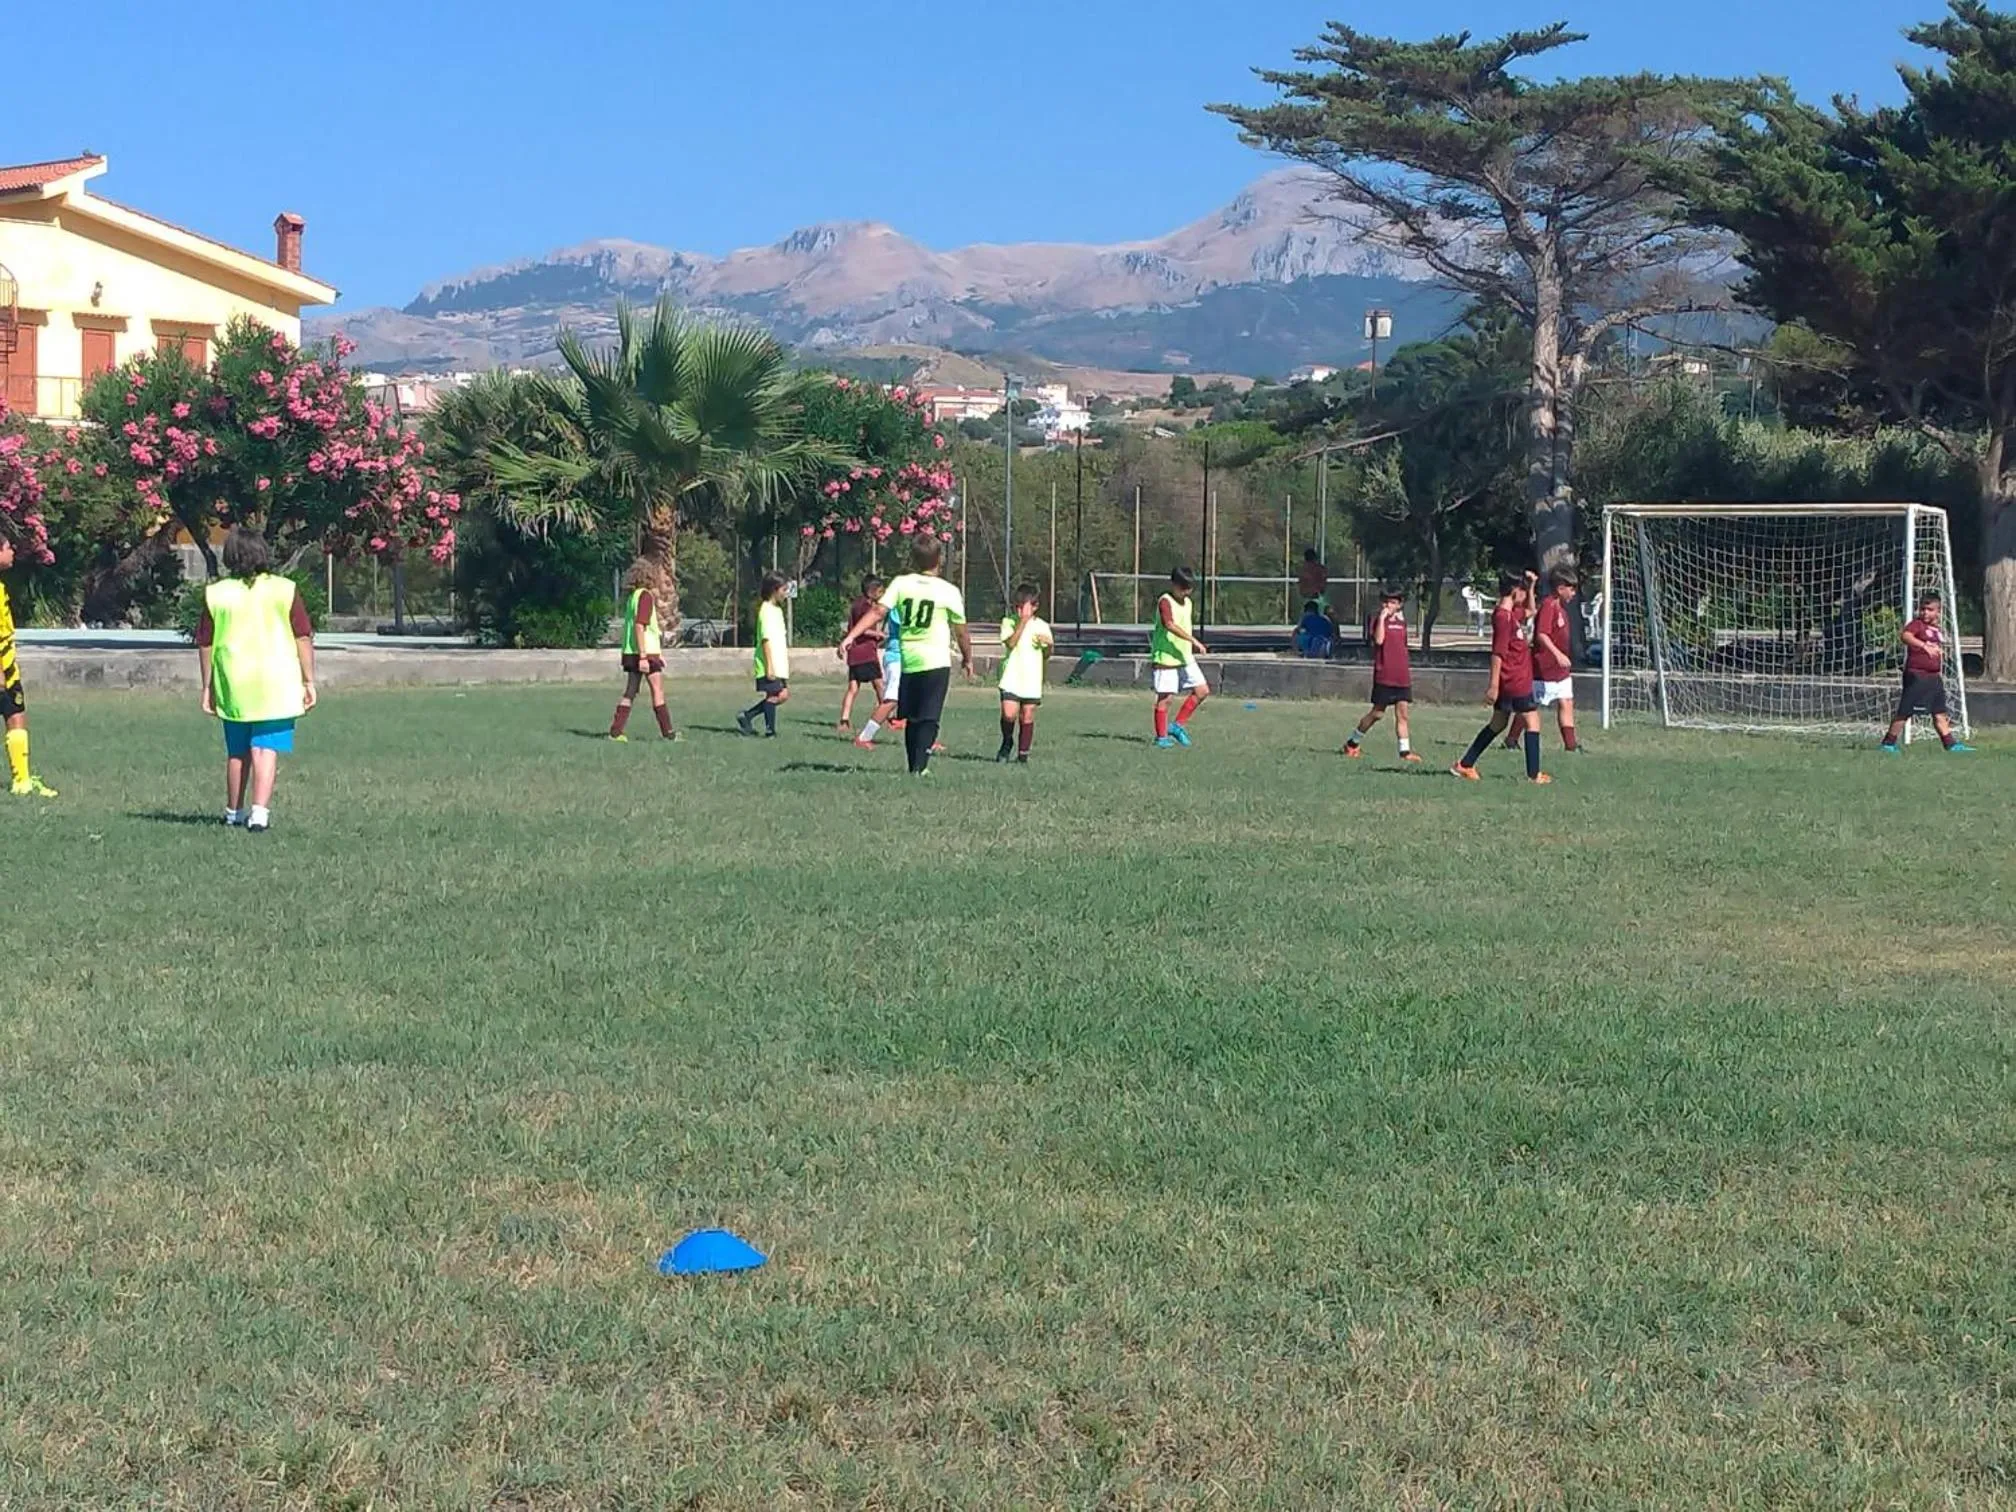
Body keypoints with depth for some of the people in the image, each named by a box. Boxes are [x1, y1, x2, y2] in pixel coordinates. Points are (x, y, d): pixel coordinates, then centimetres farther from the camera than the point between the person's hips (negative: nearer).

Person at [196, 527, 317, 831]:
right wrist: (309, 681, 4)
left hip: (233, 685, 2)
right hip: (276, 684, -2)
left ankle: (234, 811, 28)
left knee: (237, 751, 16)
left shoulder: (216, 594, 1)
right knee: (266, 749, -4)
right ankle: (260, 811, -17)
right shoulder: (284, 590, -2)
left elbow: (205, 644, 5)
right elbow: (304, 638, -2)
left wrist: (207, 686, 13)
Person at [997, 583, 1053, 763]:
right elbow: (1011, 643, -16)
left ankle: (1023, 754, 15)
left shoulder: (1041, 625, 7)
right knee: (1009, 714, -14)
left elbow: (1046, 654, 11)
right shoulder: (1009, 622, 1)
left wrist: (1049, 644, -11)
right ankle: (1007, 743, 15)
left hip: (1032, 680, 2)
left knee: (1027, 716, 3)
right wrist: (1023, 622, -20)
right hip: (1011, 678, -2)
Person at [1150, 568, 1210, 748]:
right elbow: (1170, 625, -29)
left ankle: (1178, 725, 11)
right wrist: (1194, 641, -34)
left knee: (1202, 690, 2)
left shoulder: (1187, 603, 13)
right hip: (1166, 658, -8)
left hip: (1185, 658, 8)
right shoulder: (1165, 602, -14)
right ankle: (1161, 737, 8)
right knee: (1165, 697, -3)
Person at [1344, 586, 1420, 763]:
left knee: (1402, 713, -1)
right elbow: (1378, 640, -22)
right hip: (1383, 676, -5)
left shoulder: (1401, 622, 14)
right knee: (1377, 713, 1)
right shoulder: (1378, 620, -4)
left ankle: (1405, 751, -3)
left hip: (1402, 677, 5)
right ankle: (1352, 743, 16)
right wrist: (1382, 618, -22)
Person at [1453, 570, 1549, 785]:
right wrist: (1493, 686, -21)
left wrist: (1531, 586, 19)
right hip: (1516, 682, -10)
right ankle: (1534, 774, 0)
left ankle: (1464, 765, 18)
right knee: (1532, 721, -2)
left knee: (1498, 724, 16)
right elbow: (1497, 654, -20)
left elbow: (1529, 612, 33)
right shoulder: (1503, 617, -18)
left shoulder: (1512, 613, 11)